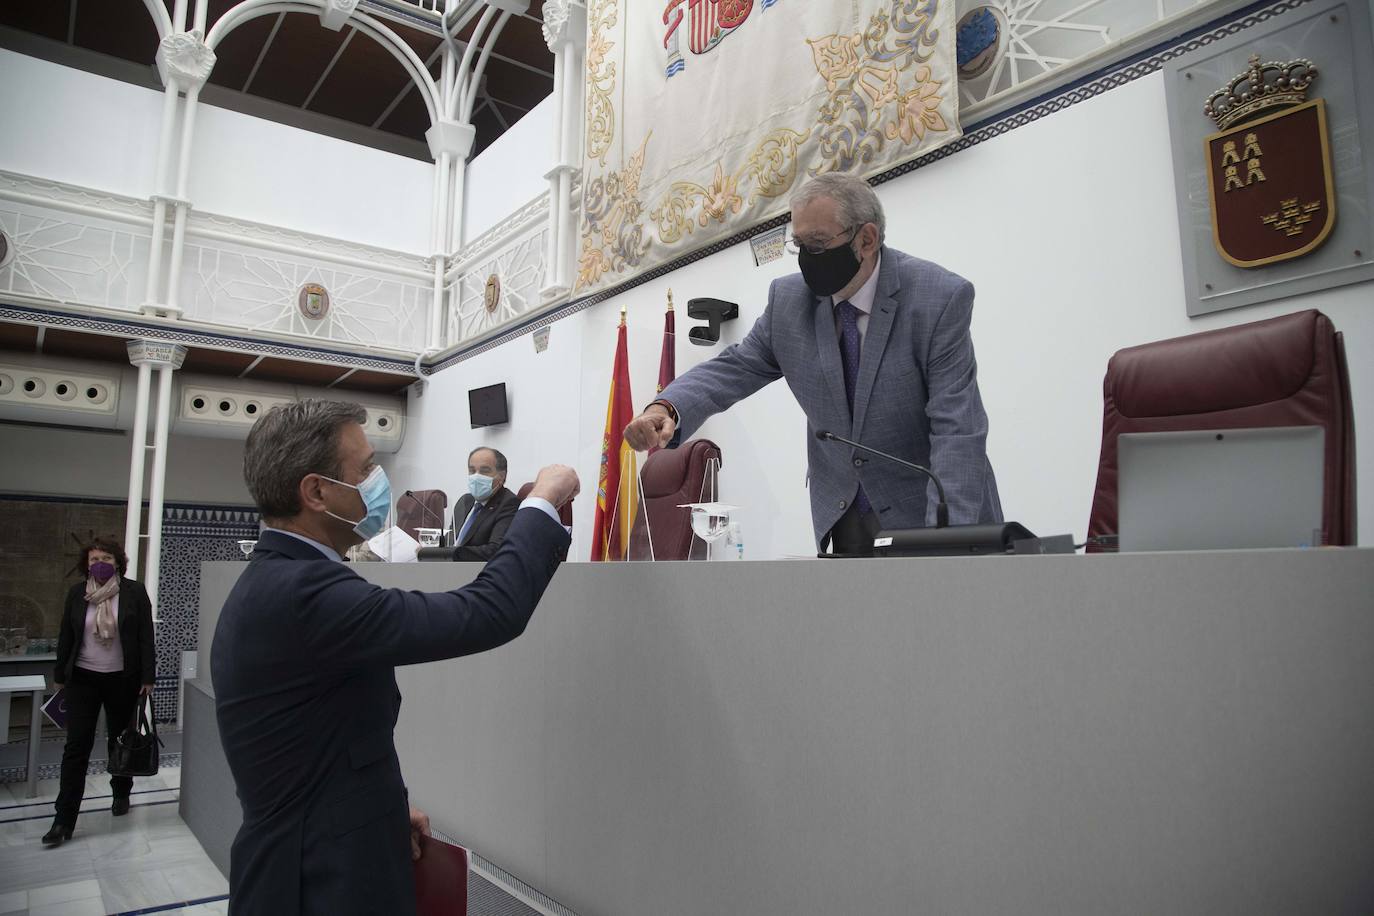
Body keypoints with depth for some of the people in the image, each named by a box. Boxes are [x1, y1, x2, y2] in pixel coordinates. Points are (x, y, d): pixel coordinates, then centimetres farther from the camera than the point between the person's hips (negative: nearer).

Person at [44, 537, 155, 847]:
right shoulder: (77, 593, 1)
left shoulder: (134, 592, -6)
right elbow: (66, 637, 7)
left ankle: (121, 794, 33)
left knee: (120, 741, 13)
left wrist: (147, 677, -8)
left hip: (122, 680, -1)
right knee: (76, 746, -3)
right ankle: (64, 821, 1)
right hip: (83, 679, 1)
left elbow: (146, 637, -5)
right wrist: (60, 676, 9)